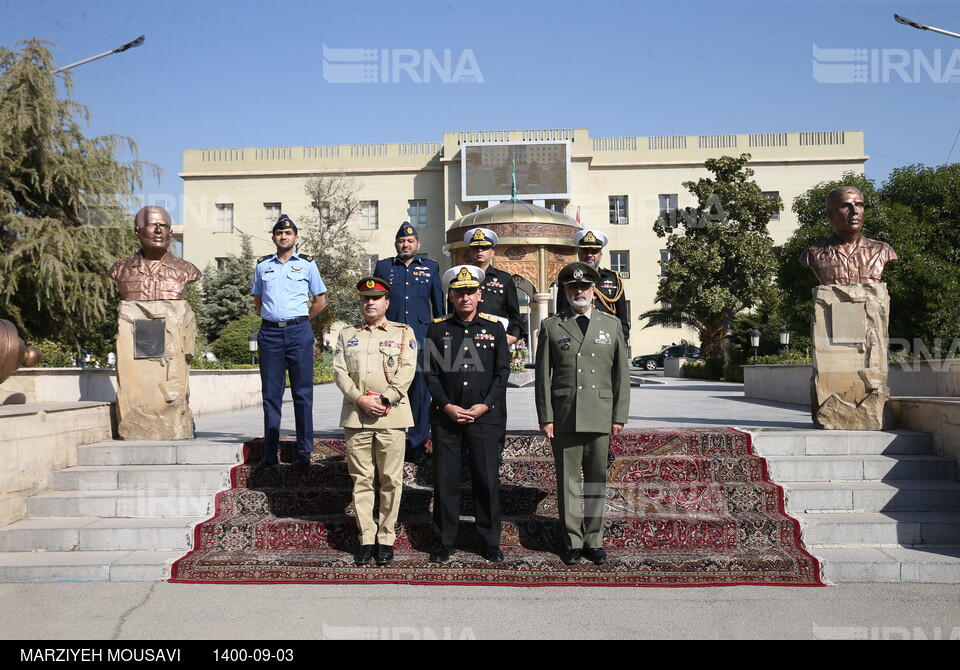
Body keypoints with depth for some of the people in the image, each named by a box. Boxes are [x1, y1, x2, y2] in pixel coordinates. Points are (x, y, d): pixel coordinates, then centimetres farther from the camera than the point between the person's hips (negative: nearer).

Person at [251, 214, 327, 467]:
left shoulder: (307, 263, 6)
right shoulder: (262, 265, 13)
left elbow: (320, 300, 9)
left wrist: (298, 323, 7)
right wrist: (271, 319, 11)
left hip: (299, 332, -2)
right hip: (269, 332, 2)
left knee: (302, 392, -1)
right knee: (270, 394, 4)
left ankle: (304, 452, 4)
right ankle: (270, 452, 9)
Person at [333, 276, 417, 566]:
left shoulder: (403, 332, 8)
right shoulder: (347, 334, 15)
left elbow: (407, 371, -2)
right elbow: (339, 371, 5)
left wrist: (385, 400, -13)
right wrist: (361, 399, -10)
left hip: (392, 415, -2)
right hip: (355, 415, 2)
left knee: (391, 480, 1)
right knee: (361, 479, 4)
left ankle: (386, 538, 11)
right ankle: (366, 539, 12)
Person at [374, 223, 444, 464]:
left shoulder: (431, 267, 13)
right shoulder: (383, 267, 14)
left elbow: (438, 304, 15)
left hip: (421, 339, 0)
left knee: (420, 392, 0)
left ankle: (417, 445, 8)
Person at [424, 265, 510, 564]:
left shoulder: (494, 327, 5)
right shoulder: (438, 328, 7)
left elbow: (502, 372, 2)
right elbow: (430, 373, 4)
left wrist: (484, 406, -8)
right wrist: (447, 406, -8)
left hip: (486, 417, -1)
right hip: (446, 417, 1)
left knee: (487, 479, 3)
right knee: (445, 479, 5)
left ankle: (491, 540, 18)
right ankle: (444, 539, 18)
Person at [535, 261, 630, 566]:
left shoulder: (612, 324, 11)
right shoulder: (551, 326, 7)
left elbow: (621, 374, 9)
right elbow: (543, 376, 4)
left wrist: (619, 416, 4)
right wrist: (545, 417, -2)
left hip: (600, 416, 1)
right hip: (564, 417, -1)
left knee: (596, 480, 7)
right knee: (568, 480, 3)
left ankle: (594, 540, 19)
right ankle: (572, 541, 15)